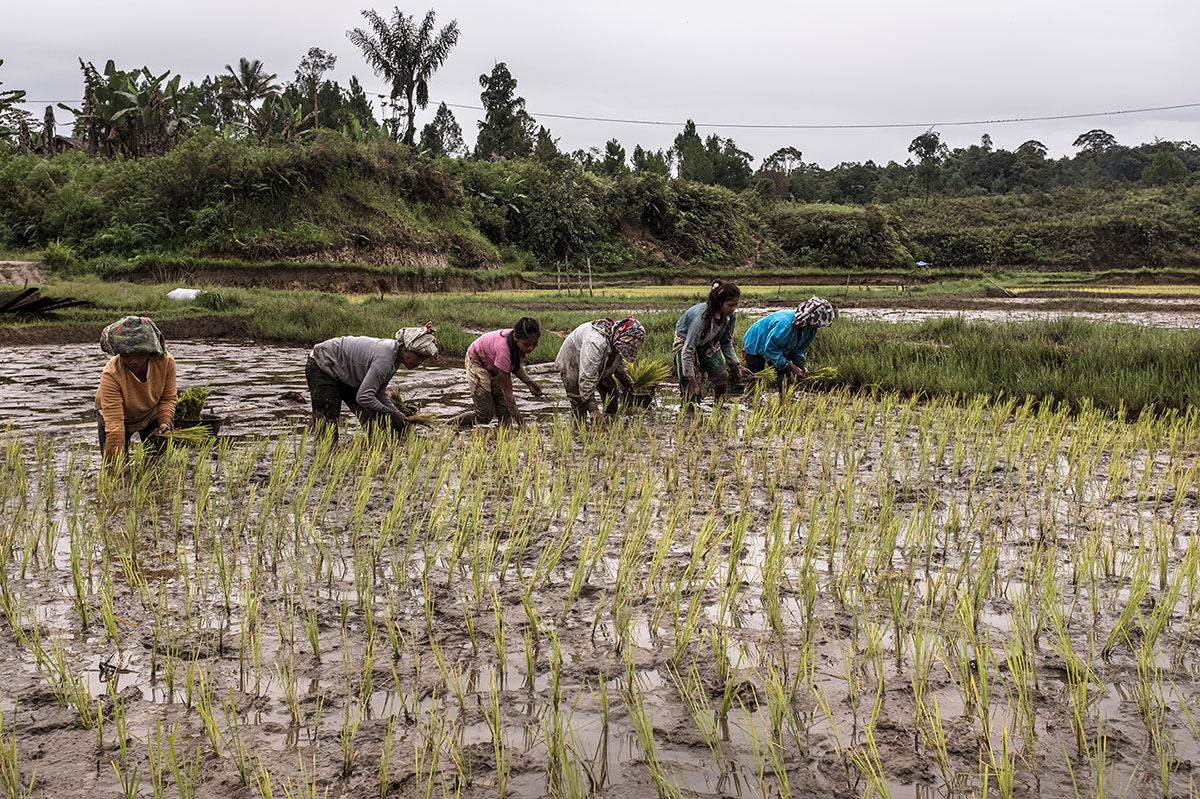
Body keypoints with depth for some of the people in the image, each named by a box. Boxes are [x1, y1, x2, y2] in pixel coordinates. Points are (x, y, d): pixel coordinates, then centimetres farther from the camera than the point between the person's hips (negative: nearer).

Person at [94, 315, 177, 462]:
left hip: (151, 415, 3)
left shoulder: (166, 362, -29)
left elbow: (168, 398, -10)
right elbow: (114, 424, -39)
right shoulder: (110, 375, -39)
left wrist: (165, 423, -28)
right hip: (115, 414, -3)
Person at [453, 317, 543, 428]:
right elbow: (507, 392, -36)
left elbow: (516, 366, 0)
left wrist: (530, 383, -18)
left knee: (505, 412, -4)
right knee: (485, 415, -10)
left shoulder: (522, 342, -23)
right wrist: (520, 421, -36)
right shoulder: (503, 349, -43)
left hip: (494, 368, 7)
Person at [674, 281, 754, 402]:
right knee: (691, 387, -13)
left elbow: (727, 342, -3)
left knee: (722, 375, -8)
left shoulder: (731, 315, -21)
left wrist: (737, 366, -10)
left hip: (709, 342, 5)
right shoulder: (701, 316, -40)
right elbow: (688, 350, -37)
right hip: (686, 341, -5)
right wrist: (691, 379, -37)